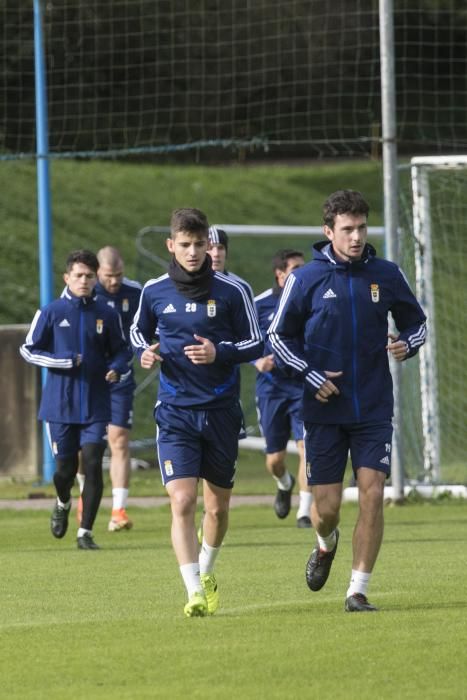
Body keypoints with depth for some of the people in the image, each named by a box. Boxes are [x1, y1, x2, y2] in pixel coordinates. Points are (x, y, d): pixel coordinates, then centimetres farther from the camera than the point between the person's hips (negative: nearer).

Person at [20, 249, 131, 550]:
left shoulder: (107, 314, 2)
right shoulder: (51, 312, -2)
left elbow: (123, 352, 13)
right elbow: (29, 350, 2)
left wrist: (117, 369, -10)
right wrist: (66, 362, -11)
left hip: (96, 406, 1)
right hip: (60, 404, 0)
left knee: (93, 465, -10)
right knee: (65, 467, 5)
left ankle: (86, 532, -2)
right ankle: (63, 504, 40)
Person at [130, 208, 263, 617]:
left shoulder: (232, 291, -4)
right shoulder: (154, 291, 1)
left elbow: (256, 344, 2)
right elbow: (139, 332, 19)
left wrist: (219, 353, -17)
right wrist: (145, 351, -4)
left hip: (222, 410, 1)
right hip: (175, 412, -1)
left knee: (218, 506, 12)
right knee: (182, 502, -16)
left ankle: (207, 572, 39)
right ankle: (194, 593, -17)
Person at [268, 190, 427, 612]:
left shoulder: (386, 276, 2)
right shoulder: (306, 279, -3)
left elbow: (416, 322, 16)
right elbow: (279, 336, 5)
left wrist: (406, 345, -7)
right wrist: (310, 375, -8)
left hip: (374, 408, 1)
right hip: (325, 408, -1)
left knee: (372, 494, -10)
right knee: (327, 506, 0)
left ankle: (358, 591, -2)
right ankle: (326, 545, 37)